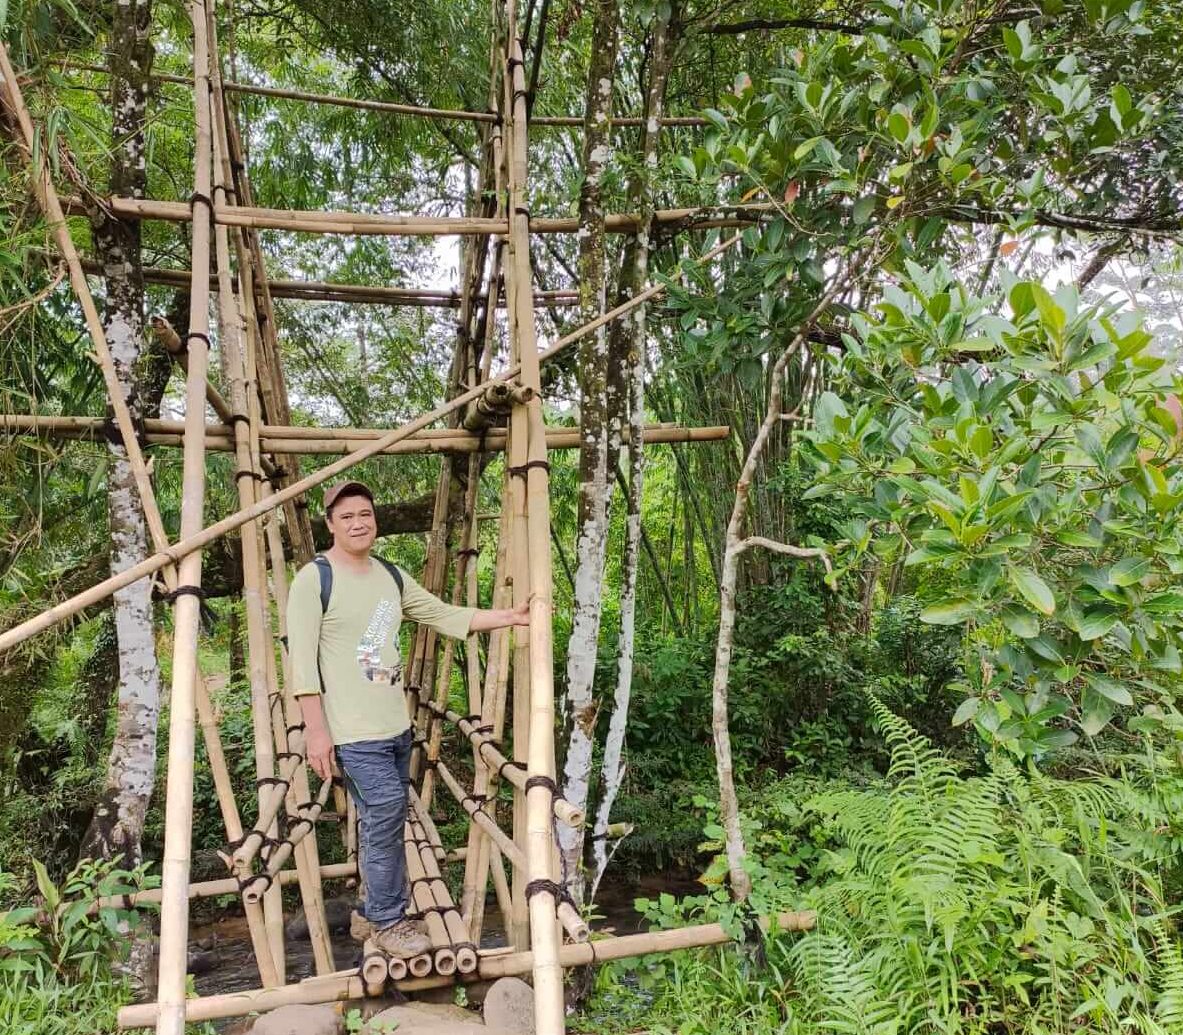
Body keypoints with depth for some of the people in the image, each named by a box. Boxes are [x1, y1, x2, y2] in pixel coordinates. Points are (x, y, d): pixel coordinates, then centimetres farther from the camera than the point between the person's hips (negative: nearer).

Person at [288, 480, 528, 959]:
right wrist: (316, 728, -17)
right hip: (354, 730, -7)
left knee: (386, 819, 14)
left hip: (396, 724, 7)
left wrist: (509, 616, 9)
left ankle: (378, 913, 30)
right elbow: (302, 658, -13)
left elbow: (443, 615, 15)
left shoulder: (391, 576, 11)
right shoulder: (314, 579, -10)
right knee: (385, 813, -9)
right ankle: (386, 920, 10)